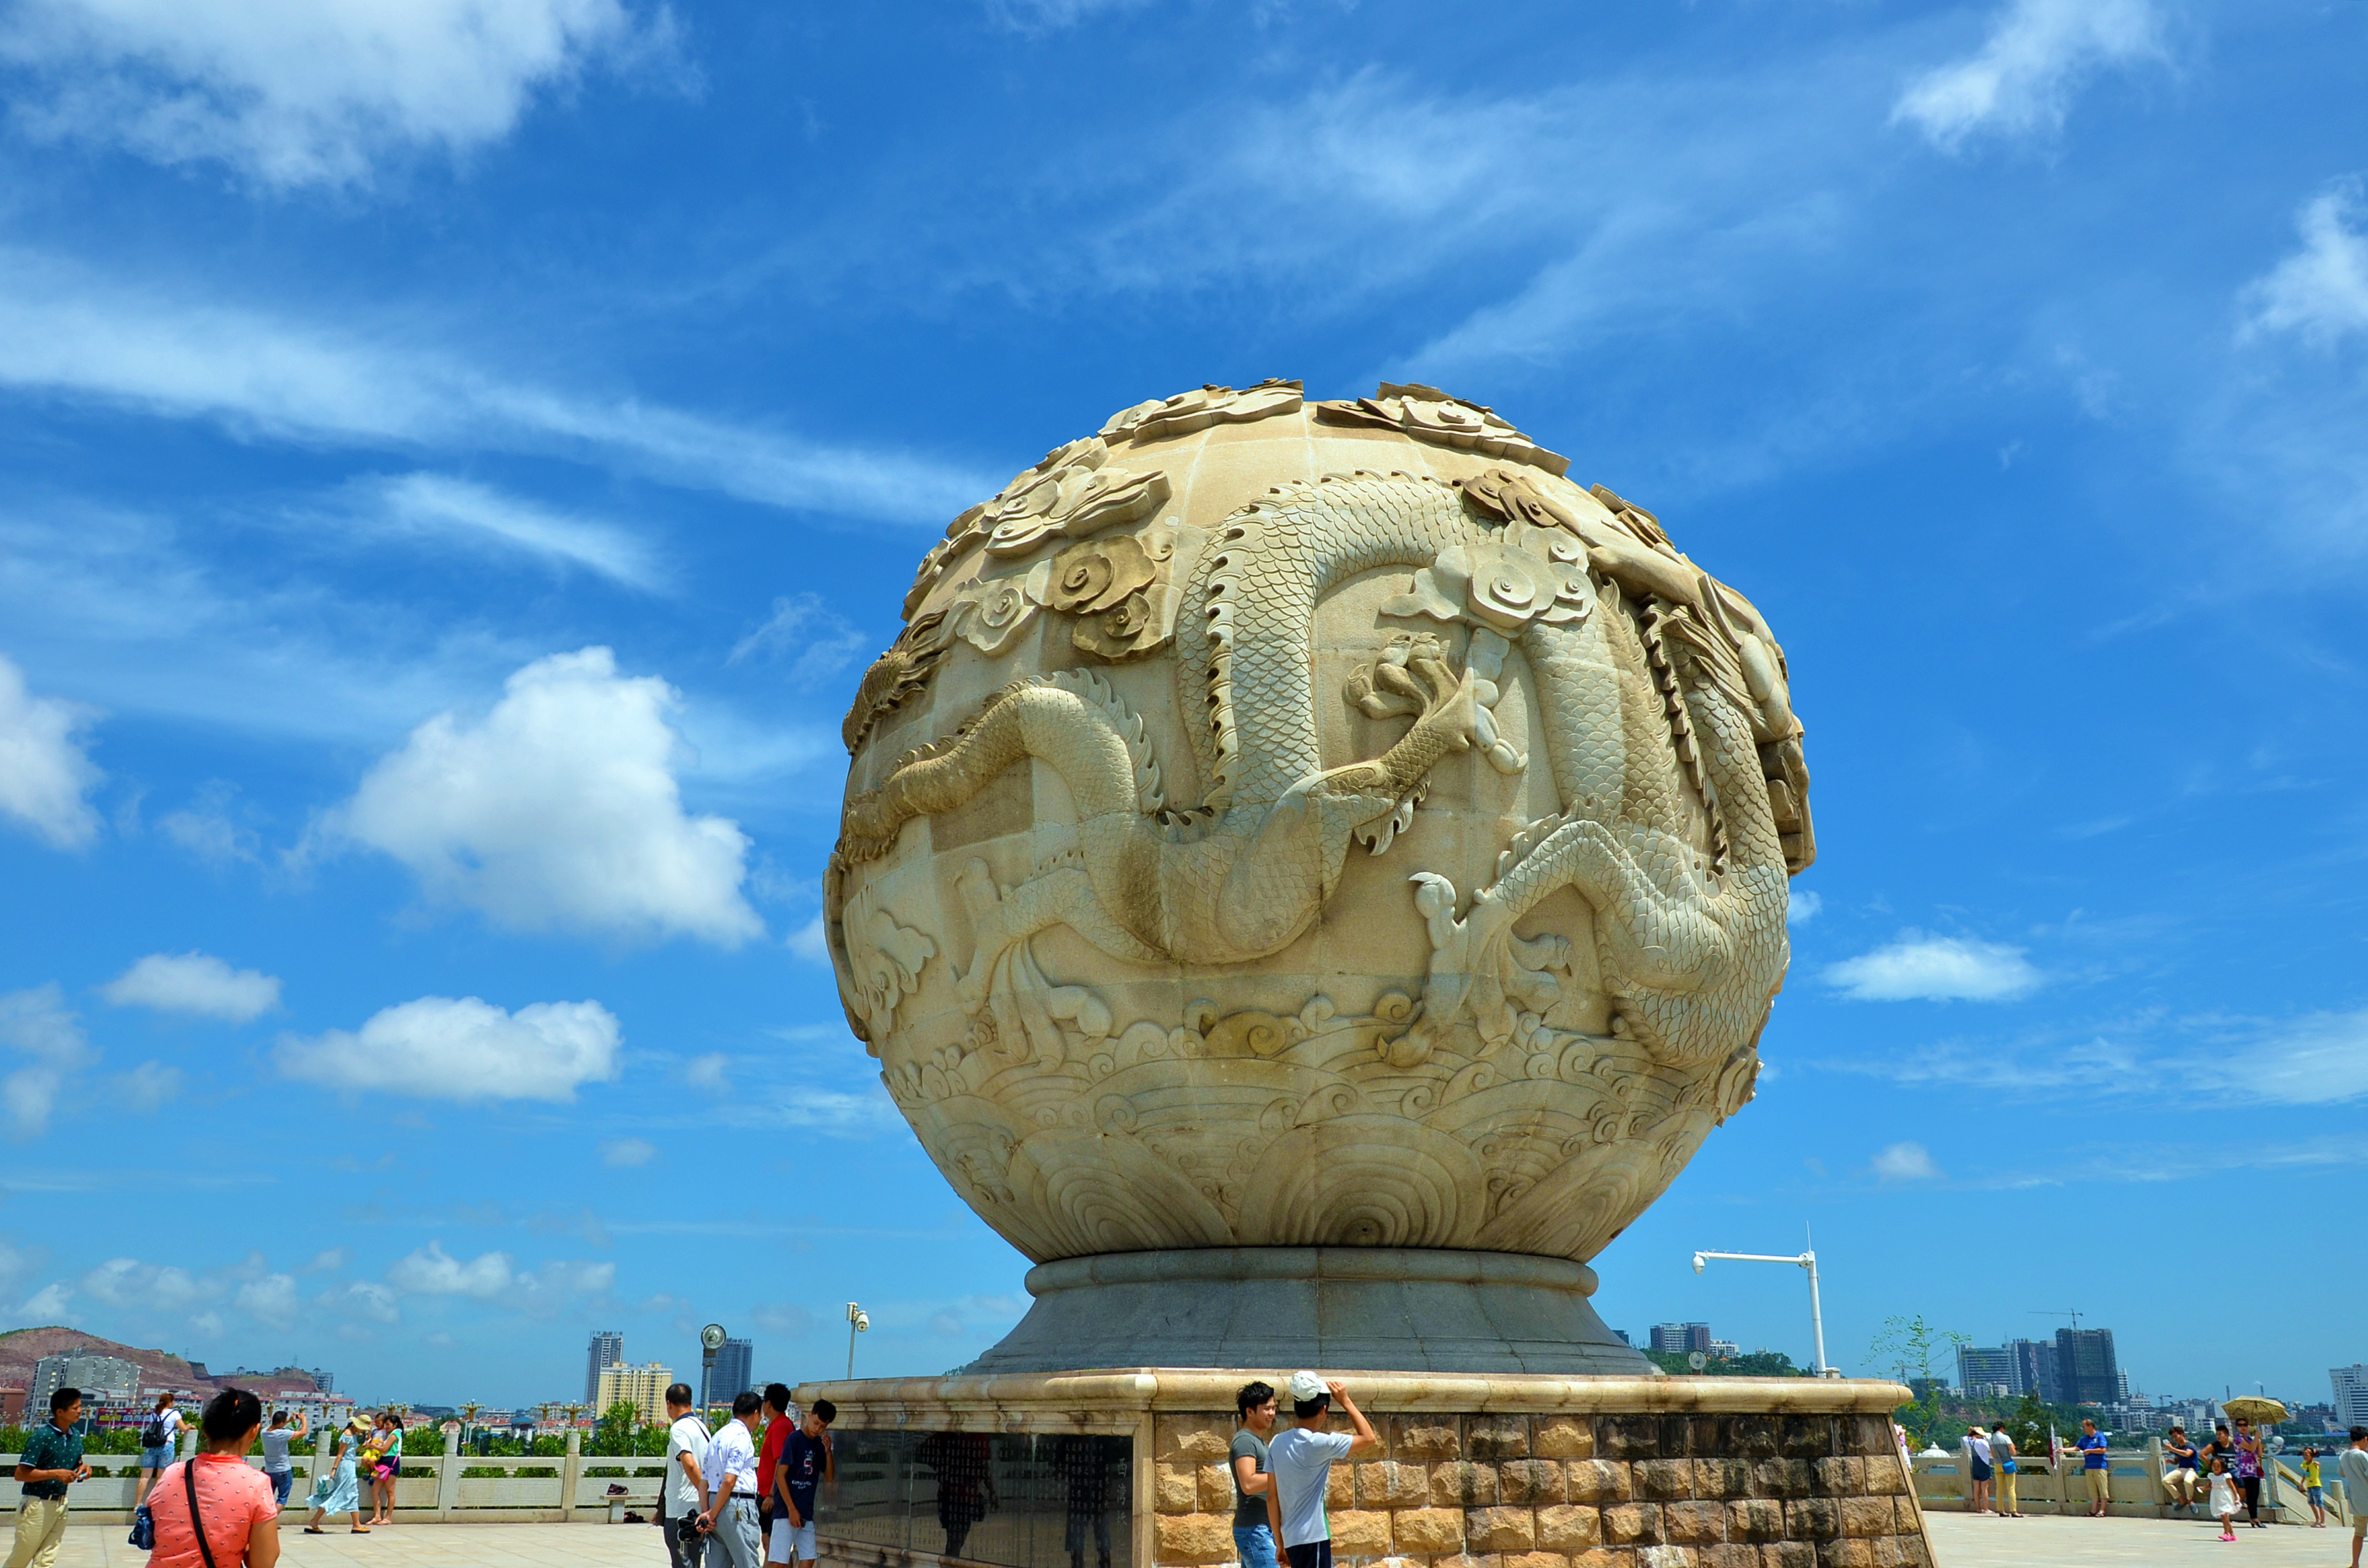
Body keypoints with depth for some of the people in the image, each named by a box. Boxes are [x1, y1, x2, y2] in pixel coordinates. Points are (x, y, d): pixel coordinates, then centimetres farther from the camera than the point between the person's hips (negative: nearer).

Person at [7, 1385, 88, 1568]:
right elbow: (20, 1474, -17)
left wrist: (83, 1471, -2)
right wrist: (55, 1474, -23)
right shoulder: (40, 1437, -15)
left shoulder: (76, 1437, 7)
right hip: (37, 1504, -6)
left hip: (60, 1504, 6)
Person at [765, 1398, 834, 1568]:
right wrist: (792, 1509, -15)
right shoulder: (794, 1439, -10)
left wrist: (828, 1452, -5)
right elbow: (780, 1475, -13)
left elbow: (829, 1477, 12)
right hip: (787, 1511, -7)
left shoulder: (819, 1444, 10)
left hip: (806, 1513, 7)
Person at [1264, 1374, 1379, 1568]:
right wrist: (1346, 1401, 1)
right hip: (1313, 1539, -8)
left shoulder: (1277, 1443, 6)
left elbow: (1272, 1498, 10)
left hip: (1291, 1538, 8)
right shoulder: (1317, 1443, -15)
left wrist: (1280, 1544, 17)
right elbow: (1368, 1438, -6)